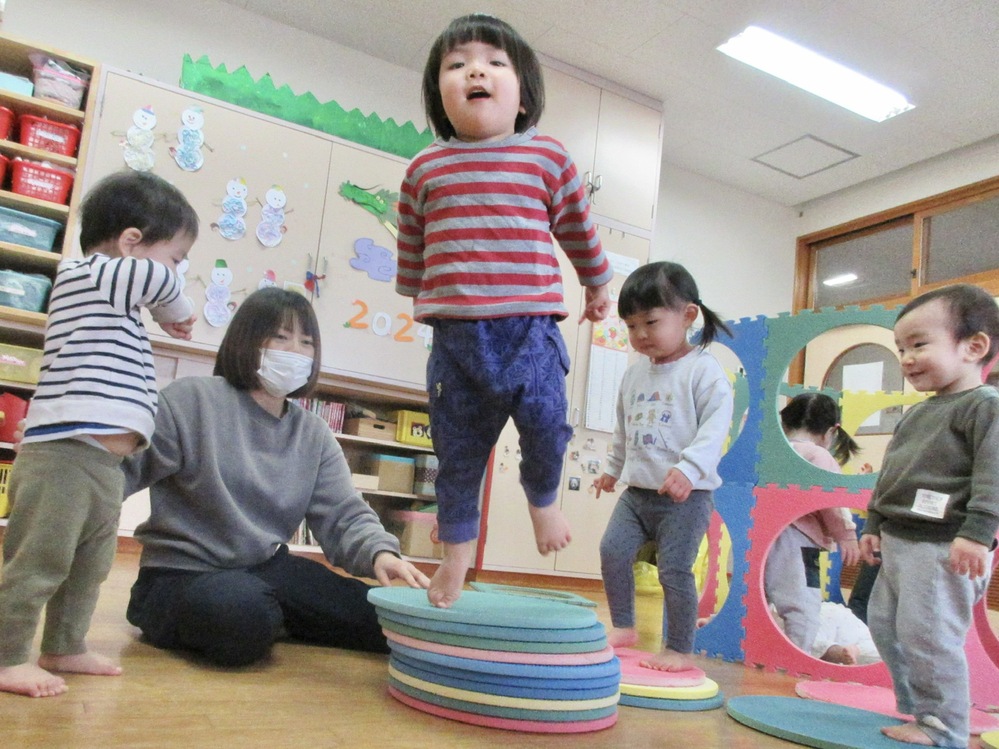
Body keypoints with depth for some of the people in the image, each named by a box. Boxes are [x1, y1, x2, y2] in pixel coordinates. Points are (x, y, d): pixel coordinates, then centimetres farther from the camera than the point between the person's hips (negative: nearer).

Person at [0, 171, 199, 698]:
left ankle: (63, 647, 30)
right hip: (63, 456, -10)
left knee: (90, 566, 17)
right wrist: (178, 313, 0)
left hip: (103, 464, 10)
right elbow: (157, 280, -20)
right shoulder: (82, 275, -5)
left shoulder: (112, 301, 22)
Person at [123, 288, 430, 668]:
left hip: (268, 569, 6)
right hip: (182, 574, -5)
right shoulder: (192, 399, -8)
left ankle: (270, 620, 12)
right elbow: (120, 469, -14)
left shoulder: (314, 435, 7)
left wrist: (380, 552, -23)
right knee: (244, 616, -40)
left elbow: (344, 516, -2)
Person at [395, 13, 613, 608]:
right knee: (457, 449, 9)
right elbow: (412, 247, 19)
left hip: (529, 328, -1)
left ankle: (543, 497, 25)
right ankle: (456, 551, 29)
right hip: (455, 334, 2)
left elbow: (579, 229, 16)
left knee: (546, 424, -11)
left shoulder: (548, 158, 4)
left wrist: (599, 285, 26)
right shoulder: (425, 168, 7)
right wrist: (417, 299, 28)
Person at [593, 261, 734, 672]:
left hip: (686, 495, -6)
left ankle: (680, 649, 10)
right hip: (637, 489, 7)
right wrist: (613, 468, 32)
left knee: (674, 568, -6)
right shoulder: (634, 374, 13)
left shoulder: (704, 369, -9)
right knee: (612, 550, -3)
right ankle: (624, 626, 16)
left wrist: (688, 468, -29)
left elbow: (715, 427, -18)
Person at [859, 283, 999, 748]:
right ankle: (915, 708, 30)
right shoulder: (917, 414, 19)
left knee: (927, 634, -9)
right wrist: (874, 526, 21)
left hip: (944, 547, -10)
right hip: (899, 543, 10)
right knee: (885, 625, 15)